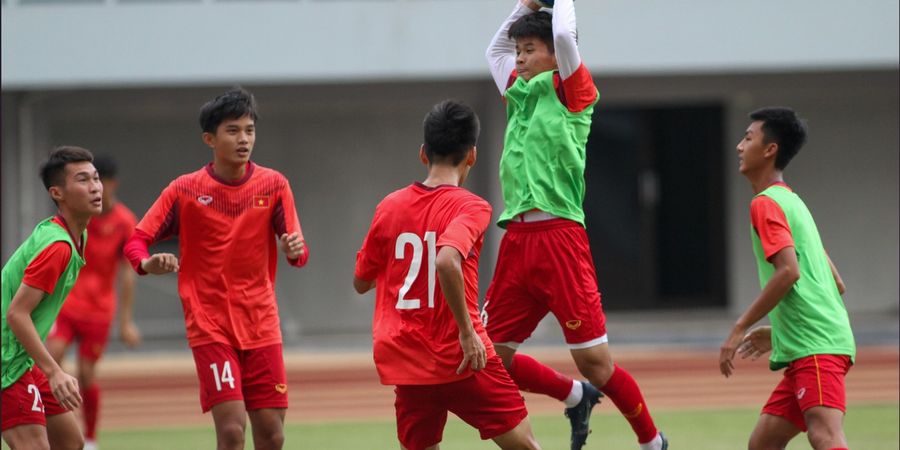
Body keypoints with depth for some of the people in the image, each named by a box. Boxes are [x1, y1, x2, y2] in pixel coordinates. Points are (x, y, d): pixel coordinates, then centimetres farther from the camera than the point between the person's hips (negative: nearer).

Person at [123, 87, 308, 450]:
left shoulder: (274, 185, 1)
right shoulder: (185, 190, -3)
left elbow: (297, 250, -2)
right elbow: (136, 241, -4)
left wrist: (295, 250, -27)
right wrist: (148, 263, -28)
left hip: (261, 325, 3)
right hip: (210, 326, -3)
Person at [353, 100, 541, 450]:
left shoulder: (389, 207, 5)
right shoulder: (470, 207, -10)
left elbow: (361, 282, 14)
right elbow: (447, 261, -29)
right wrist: (467, 330, -22)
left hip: (407, 362, 5)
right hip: (460, 359, -5)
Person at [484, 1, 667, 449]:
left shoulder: (570, 92, 0)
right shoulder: (519, 93, 19)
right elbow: (494, 48, 36)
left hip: (558, 238, -7)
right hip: (516, 239, 7)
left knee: (594, 362, -5)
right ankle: (575, 397, 26)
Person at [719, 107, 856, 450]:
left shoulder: (766, 203, -4)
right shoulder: (792, 202, 25)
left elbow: (789, 271, -18)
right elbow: (837, 284, 25)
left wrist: (740, 328, -13)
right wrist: (779, 332, 28)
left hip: (815, 346, -10)